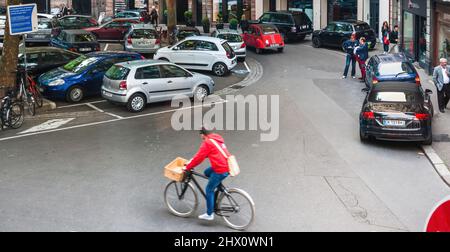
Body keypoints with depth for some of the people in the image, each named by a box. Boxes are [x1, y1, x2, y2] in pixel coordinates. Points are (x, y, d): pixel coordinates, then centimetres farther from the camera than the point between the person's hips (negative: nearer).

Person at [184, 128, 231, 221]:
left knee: (209, 189, 5)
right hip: (228, 166, 9)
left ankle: (209, 214, 10)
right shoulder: (217, 139, 17)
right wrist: (192, 161, 28)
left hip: (221, 170, -9)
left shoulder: (207, 143, -10)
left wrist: (188, 167, 3)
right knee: (207, 172, 26)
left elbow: (199, 158, -9)